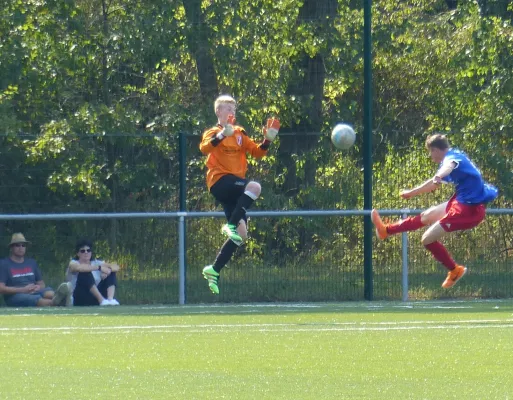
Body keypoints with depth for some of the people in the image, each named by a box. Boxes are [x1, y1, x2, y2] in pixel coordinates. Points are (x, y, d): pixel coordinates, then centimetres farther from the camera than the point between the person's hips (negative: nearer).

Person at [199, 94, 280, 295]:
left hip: (235, 185, 7)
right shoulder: (213, 133, 0)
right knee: (254, 186, -35)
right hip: (220, 181, -7)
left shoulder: (239, 133, 19)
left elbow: (257, 152, 17)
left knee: (241, 234, 3)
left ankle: (214, 270, 11)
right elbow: (205, 148, -21)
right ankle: (231, 224, -29)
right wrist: (222, 135, -37)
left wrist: (268, 139, 0)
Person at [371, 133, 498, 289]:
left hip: (469, 209, -10)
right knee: (426, 216, 25)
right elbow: (434, 183, 30)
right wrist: (411, 193, 43)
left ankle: (455, 270, 11)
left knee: (428, 239, -4)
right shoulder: (455, 156, 12)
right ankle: (386, 230, 40)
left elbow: (449, 166, -48)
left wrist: (439, 176, -71)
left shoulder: (452, 158, -19)